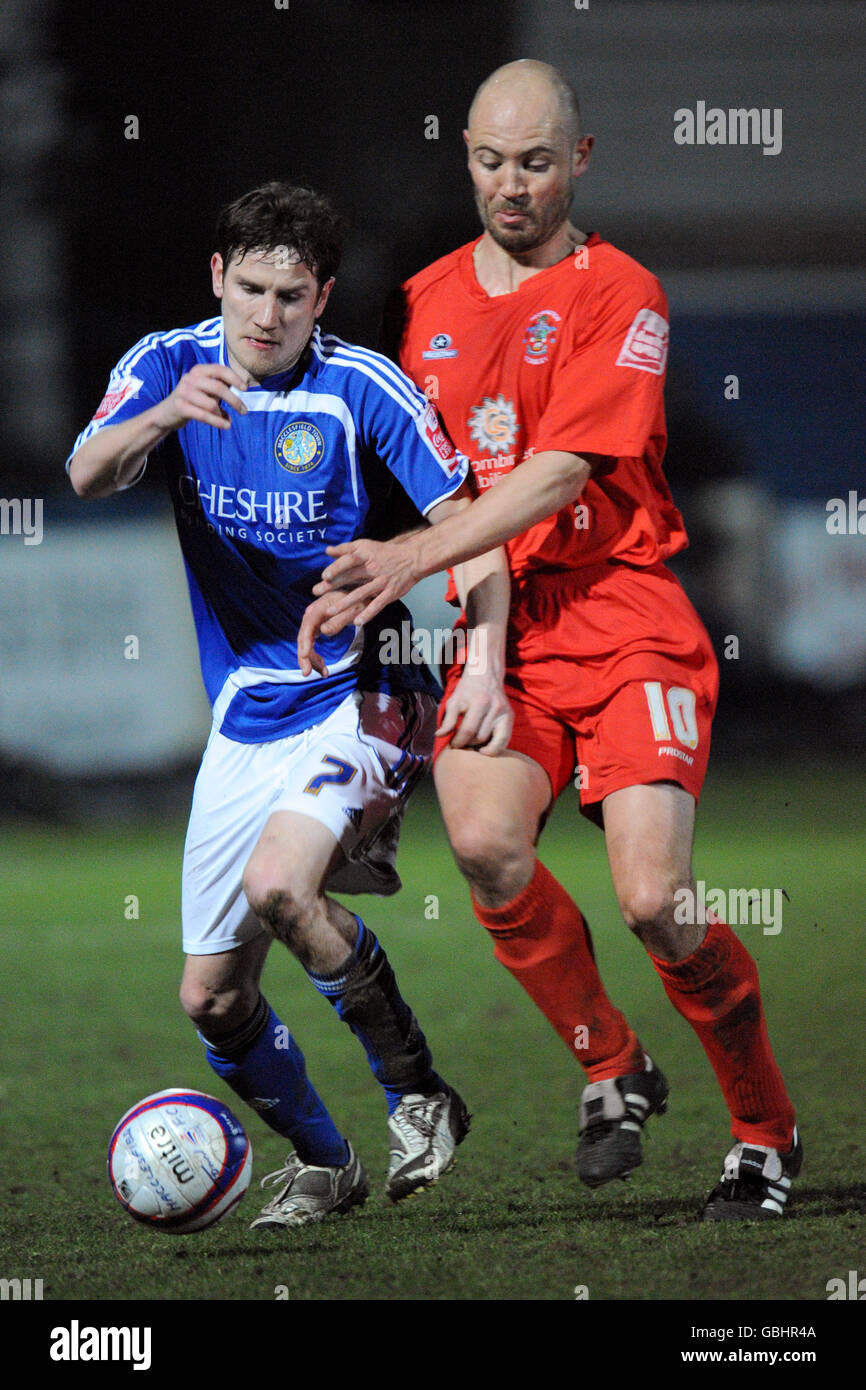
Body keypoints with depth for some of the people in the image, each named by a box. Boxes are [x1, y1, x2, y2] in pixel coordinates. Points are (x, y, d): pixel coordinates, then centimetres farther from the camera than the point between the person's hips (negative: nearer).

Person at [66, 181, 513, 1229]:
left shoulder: (361, 389, -11)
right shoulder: (167, 366, -3)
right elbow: (87, 475, -20)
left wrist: (484, 665, -29)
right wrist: (165, 414, -42)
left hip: (358, 699, -5)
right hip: (244, 717, 5)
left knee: (277, 883, -31)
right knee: (211, 999, 4)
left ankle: (419, 1093, -12)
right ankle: (320, 1162, 29)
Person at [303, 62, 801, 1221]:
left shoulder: (619, 295, -3)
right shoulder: (426, 302, 14)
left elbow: (562, 472, -13)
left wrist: (413, 558, -21)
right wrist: (352, 599, 9)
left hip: (621, 618, -4)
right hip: (495, 627, 4)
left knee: (654, 899, -16)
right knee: (483, 842, -26)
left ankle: (767, 1130, 8)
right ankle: (610, 1069, -1)